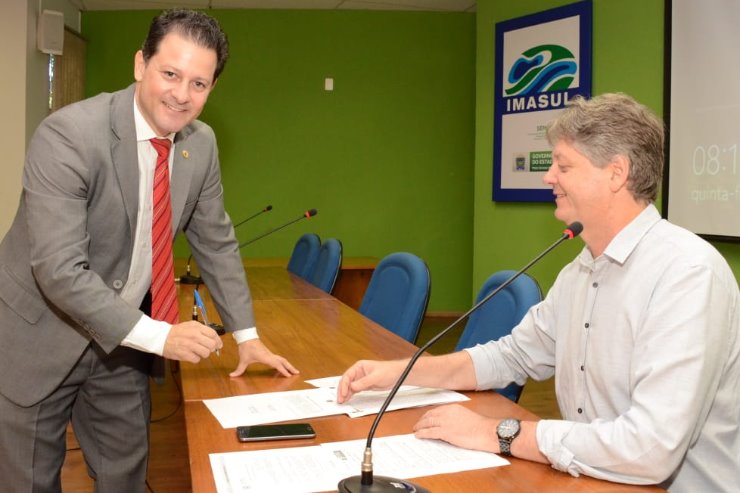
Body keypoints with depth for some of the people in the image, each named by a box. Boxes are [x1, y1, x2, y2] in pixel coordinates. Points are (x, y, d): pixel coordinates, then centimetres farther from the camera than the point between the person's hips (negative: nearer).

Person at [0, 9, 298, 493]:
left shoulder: (201, 143, -6)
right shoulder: (68, 134, -25)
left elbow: (216, 242, 5)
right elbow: (60, 269, -29)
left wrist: (246, 335, 3)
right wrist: (157, 336, -30)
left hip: (120, 338, 5)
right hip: (39, 336, -5)